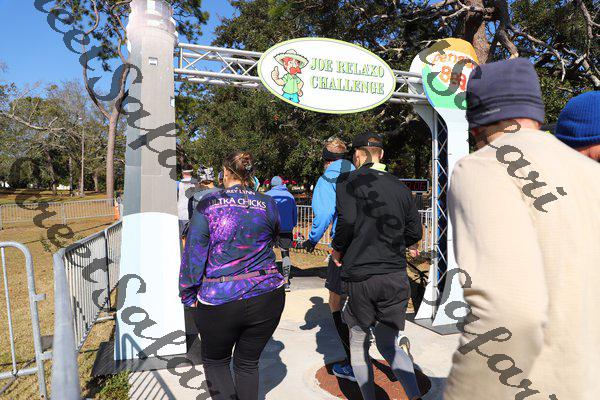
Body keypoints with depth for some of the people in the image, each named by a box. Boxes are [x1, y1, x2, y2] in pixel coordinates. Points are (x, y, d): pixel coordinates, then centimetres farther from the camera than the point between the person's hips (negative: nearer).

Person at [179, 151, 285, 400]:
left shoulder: (209, 204, -6)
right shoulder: (268, 204, 0)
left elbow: (193, 254, -6)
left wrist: (188, 296, 3)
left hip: (219, 301, -2)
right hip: (267, 296, 3)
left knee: (215, 361, 22)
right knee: (248, 363, 22)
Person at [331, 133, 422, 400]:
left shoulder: (348, 181, -5)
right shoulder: (400, 187, 8)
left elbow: (347, 219, -20)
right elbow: (415, 233, 8)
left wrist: (337, 249, -3)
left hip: (359, 275, -4)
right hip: (396, 277, 4)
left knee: (359, 344, 16)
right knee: (389, 344, 18)